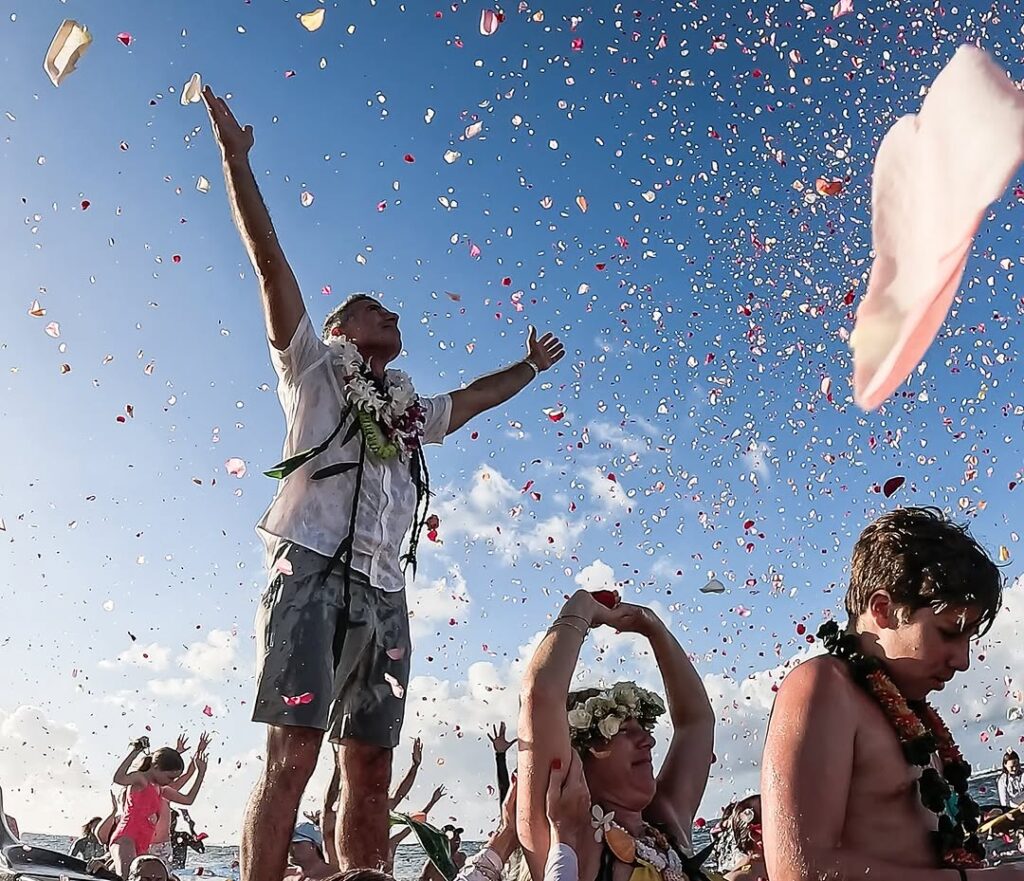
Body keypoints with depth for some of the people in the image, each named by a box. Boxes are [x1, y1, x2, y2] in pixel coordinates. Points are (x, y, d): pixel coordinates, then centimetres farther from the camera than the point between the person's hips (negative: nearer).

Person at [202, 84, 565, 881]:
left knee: (371, 769, 1)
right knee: (293, 751, -14)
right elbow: (270, 261, 8)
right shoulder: (314, 365, 15)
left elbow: (474, 398, 46)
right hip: (313, 569, -5)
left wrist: (531, 366, 56)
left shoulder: (413, 412, 29)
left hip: (384, 590, 6)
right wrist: (235, 156, 5)